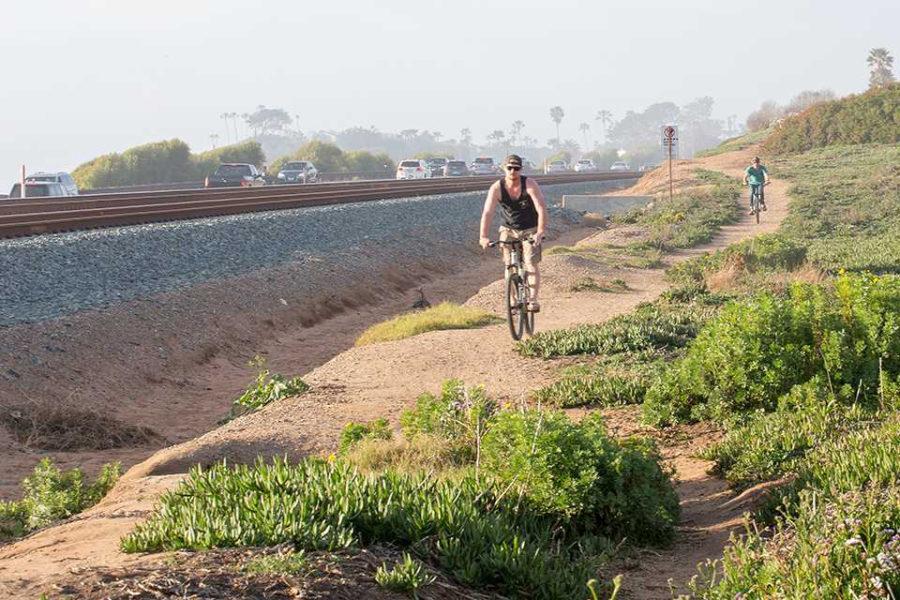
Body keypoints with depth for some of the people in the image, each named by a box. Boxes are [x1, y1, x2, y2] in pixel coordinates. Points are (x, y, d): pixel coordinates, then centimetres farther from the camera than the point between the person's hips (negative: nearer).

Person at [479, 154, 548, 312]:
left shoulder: (530, 185, -21)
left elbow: (542, 210, -29)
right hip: (509, 230, 2)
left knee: (532, 264, -13)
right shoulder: (497, 188, -17)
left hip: (530, 230, -2)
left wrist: (540, 233, -42)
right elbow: (487, 212, -26)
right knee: (509, 266, -5)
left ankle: (533, 300, -9)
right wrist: (483, 237, -39)